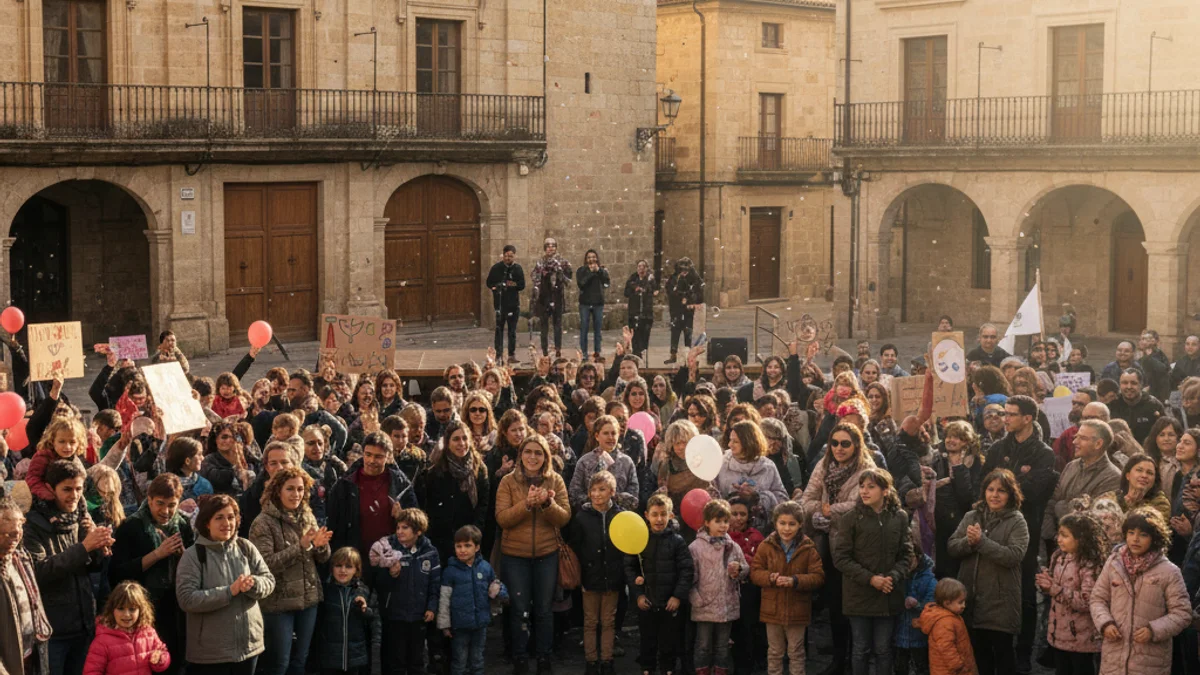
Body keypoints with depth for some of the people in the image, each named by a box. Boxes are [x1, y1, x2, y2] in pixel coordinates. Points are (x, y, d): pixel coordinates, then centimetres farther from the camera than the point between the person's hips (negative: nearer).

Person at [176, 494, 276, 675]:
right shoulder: (193, 555, -9)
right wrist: (229, 591, -22)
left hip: (248, 646, 4)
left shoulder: (245, 548, 4)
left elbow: (269, 581, 4)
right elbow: (186, 599, -18)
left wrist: (253, 584, -19)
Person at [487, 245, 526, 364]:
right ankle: (498, 353, 4)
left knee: (512, 330, 5)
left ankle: (512, 354, 9)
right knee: (499, 329, 1)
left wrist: (512, 285, -17)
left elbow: (522, 286, -1)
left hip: (513, 303, 1)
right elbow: (489, 283, 4)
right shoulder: (496, 268, -1)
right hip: (500, 303, -1)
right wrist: (496, 287, -14)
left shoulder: (517, 269, 2)